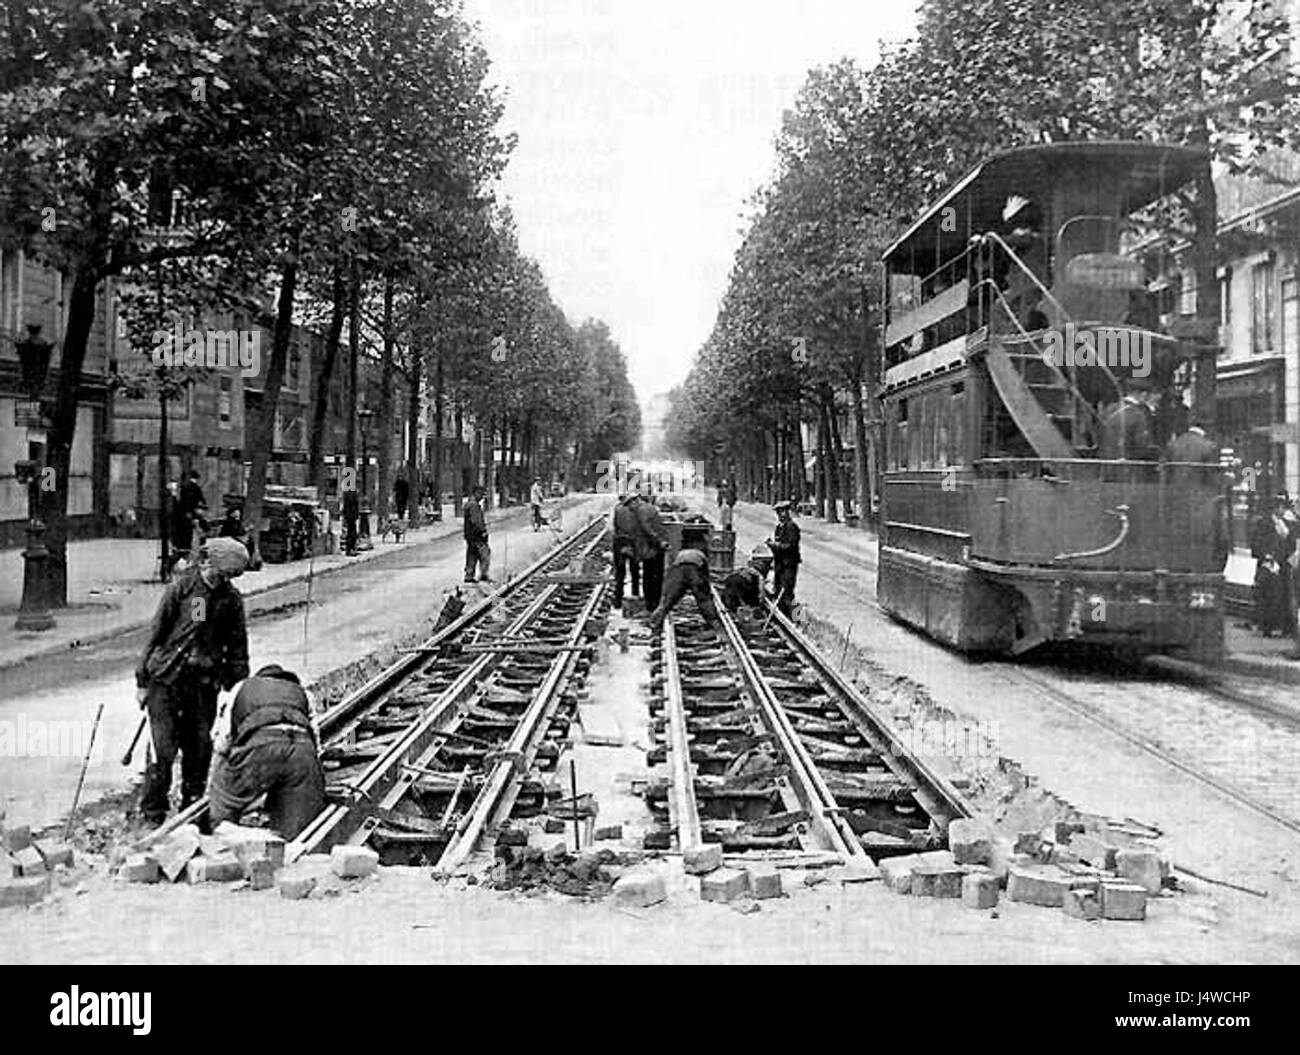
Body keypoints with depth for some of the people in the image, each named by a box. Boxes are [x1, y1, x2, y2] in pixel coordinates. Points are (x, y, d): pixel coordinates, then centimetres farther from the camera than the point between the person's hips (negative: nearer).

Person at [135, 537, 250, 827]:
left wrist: (238, 686, 11)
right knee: (164, 748, -6)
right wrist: (142, 680, -2)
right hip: (166, 677, -3)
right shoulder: (181, 587, -5)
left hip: (204, 682, 3)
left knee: (200, 748, 5)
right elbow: (156, 632, -2)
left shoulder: (231, 598, 5)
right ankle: (152, 814, 5)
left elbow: (237, 646, 13)